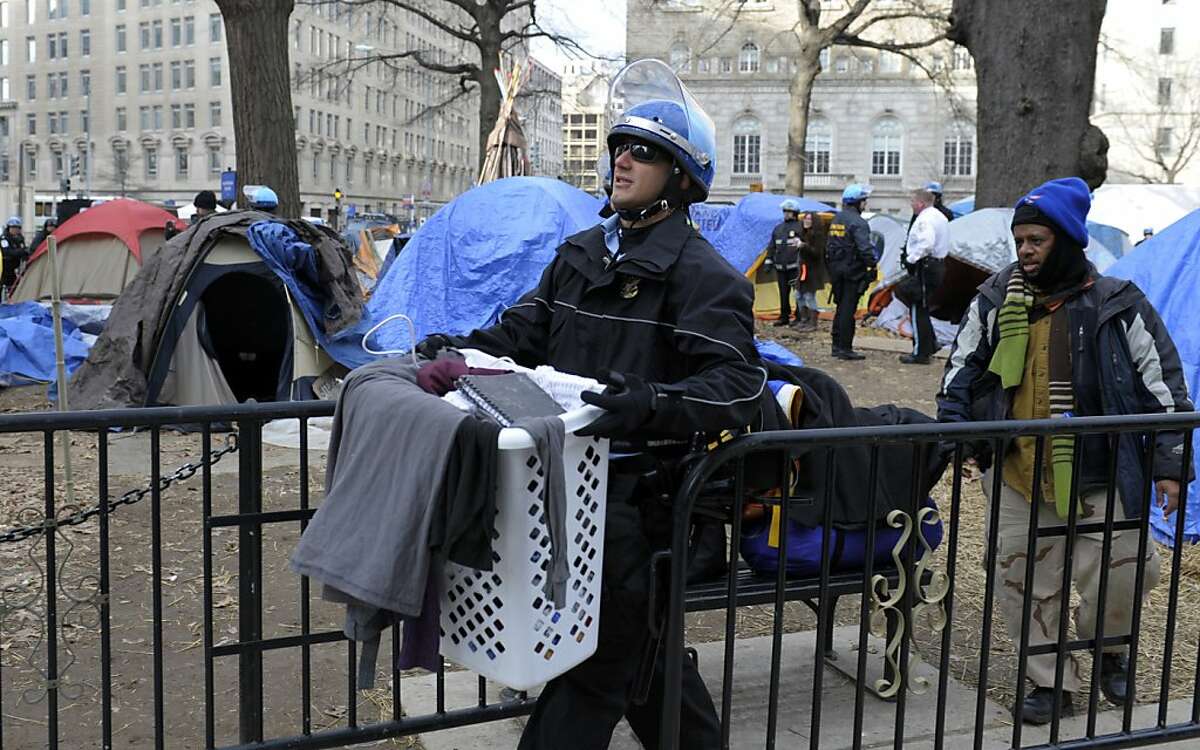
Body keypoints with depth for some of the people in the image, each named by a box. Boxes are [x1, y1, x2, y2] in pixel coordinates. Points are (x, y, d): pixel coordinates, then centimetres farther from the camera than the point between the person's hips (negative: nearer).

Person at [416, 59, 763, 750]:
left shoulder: (700, 272, -12)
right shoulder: (580, 254, 13)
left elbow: (740, 382, -21)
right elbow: (526, 331, 16)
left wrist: (653, 404, -36)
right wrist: (460, 349, -1)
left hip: (635, 492, -8)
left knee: (592, 665, 2)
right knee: (642, 642, 22)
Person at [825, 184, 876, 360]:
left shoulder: (836, 219, 13)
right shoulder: (858, 222, -14)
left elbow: (829, 246, 18)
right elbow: (865, 249, -22)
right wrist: (872, 267, -14)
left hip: (836, 269, 9)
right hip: (853, 271, -9)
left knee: (841, 307, 16)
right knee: (848, 309, -6)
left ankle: (837, 345, 20)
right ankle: (845, 348, -4)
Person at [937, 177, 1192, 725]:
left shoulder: (1116, 304, -4)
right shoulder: (994, 301, 3)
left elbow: (1162, 383, 0)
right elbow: (962, 371, 13)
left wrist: (1169, 463, -2)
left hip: (1098, 478, -2)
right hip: (1016, 477, 3)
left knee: (1118, 578, 3)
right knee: (1024, 582, 7)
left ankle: (1107, 647, 36)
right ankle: (1051, 681, 26)